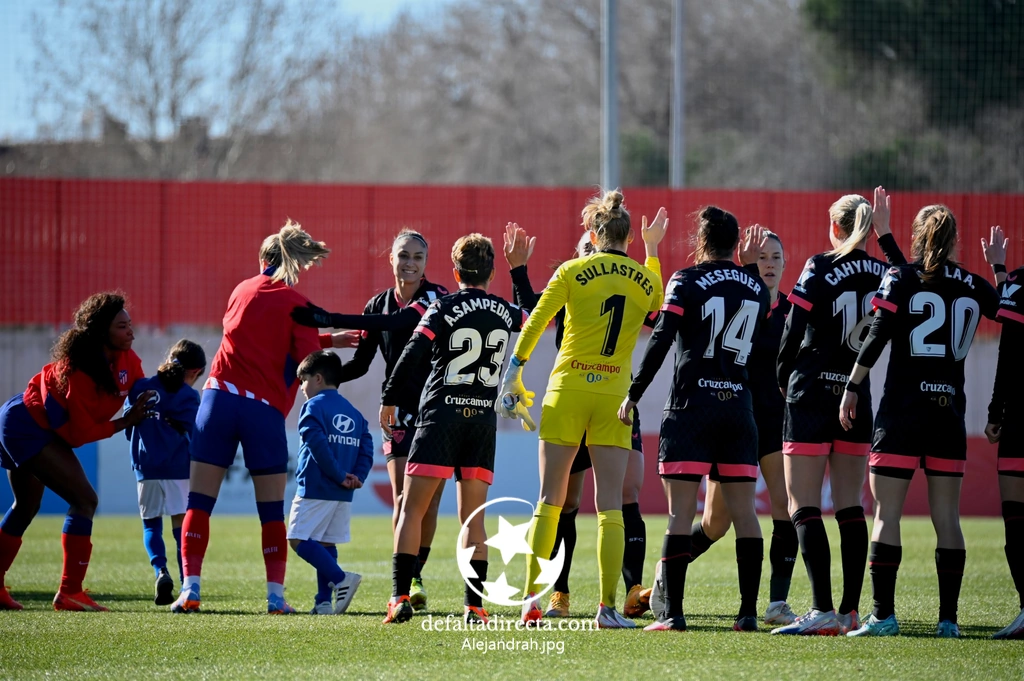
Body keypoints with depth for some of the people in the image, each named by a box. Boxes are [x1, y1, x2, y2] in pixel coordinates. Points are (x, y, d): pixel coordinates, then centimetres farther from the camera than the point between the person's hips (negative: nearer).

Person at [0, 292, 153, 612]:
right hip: (30, 427, -10)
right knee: (84, 500, -16)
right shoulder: (78, 370, -29)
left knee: (26, 507, 22)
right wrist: (126, 422, -20)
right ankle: (69, 593, -18)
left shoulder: (127, 360, -6)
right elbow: (82, 433, -25)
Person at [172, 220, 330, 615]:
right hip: (265, 408, -3)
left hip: (220, 394, 3)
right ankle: (276, 595, 2)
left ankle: (190, 590, -6)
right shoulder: (296, 303, 2)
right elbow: (308, 362, -8)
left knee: (199, 503, 3)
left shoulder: (242, 291, 16)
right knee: (272, 511, 7)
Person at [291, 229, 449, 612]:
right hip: (402, 412, 3)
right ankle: (408, 580, -4)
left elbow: (399, 322, -27)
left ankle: (415, 573, 9)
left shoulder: (436, 297, -9)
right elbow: (361, 363, 11)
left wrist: (329, 320, -33)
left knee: (429, 500, -4)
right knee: (403, 498, -7)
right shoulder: (379, 304, 7)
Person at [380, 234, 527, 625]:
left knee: (412, 509, 0)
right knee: (473, 517, 9)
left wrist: (389, 399, -1)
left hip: (441, 416, -4)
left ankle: (400, 597, -11)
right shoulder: (505, 313, 9)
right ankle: (475, 605, 1)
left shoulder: (444, 308, -4)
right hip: (484, 420, 4)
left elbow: (412, 355, -11)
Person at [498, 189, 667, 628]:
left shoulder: (573, 272, -2)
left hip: (567, 391, -1)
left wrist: (514, 374, 6)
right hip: (614, 395, 1)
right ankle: (607, 606, -6)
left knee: (549, 501, 6)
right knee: (610, 506, 0)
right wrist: (652, 251, 32)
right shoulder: (646, 279, 5)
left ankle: (531, 599, 4)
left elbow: (534, 324, -2)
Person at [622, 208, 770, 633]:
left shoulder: (686, 282, -3)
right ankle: (749, 611, 3)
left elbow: (660, 342, -9)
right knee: (743, 511, 5)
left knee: (681, 512, -5)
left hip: (691, 406, -4)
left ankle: (672, 612, -9)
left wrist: (633, 395, -1)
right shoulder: (757, 289, 10)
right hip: (738, 406, 4)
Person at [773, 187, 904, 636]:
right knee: (850, 507, 9)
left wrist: (783, 379, 7)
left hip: (812, 395, -5)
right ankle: (850, 611, 7)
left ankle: (823, 611, -14)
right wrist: (885, 235, 24)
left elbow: (793, 331, -10)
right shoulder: (882, 274, 3)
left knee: (803, 507, -5)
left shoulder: (821, 267, -10)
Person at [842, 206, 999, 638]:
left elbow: (877, 336, -10)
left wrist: (854, 387, -3)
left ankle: (884, 614, -9)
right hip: (950, 410, 3)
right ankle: (948, 619, 4)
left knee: (887, 513, -2)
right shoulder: (975, 288, 6)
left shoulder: (900, 278, -4)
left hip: (902, 411, -3)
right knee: (947, 517, 7)